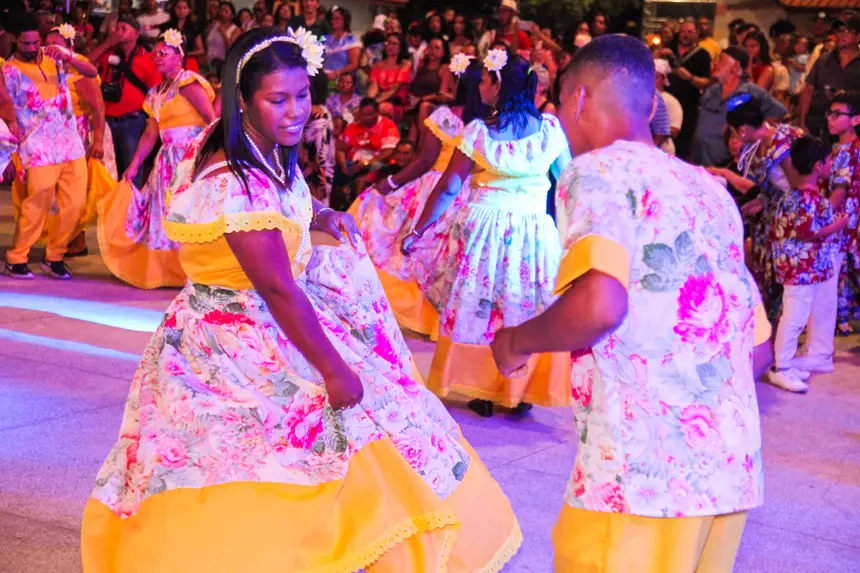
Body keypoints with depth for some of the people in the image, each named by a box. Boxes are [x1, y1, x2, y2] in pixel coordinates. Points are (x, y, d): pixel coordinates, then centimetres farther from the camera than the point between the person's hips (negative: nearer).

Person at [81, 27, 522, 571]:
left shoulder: (270, 153, 3)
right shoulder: (233, 181, -26)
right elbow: (278, 288, -26)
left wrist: (317, 217, 6)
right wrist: (335, 372, -23)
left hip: (272, 332, 9)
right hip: (240, 347, -9)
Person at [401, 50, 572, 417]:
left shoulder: (478, 132, -10)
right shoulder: (550, 128, -4)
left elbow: (447, 189, -7)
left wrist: (417, 232, 0)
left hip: (484, 227, -2)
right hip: (536, 232, 2)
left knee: (478, 309, 12)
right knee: (528, 311, 13)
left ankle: (481, 392, 18)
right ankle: (521, 393, 19)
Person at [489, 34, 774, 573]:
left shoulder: (600, 169, -4)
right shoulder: (710, 189, 17)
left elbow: (598, 306, -21)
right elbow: (758, 350, 19)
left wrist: (517, 341, -3)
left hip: (641, 470, -7)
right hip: (731, 469, 7)